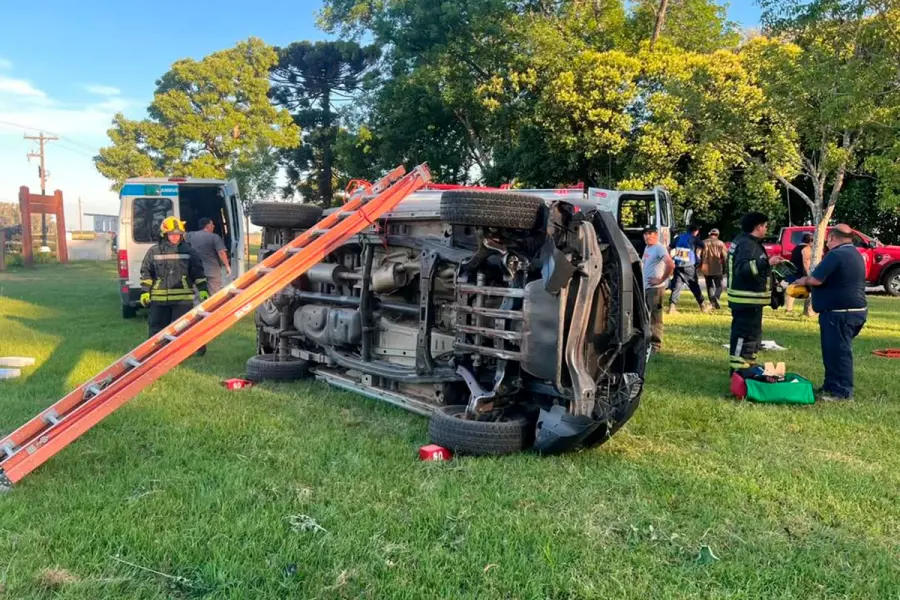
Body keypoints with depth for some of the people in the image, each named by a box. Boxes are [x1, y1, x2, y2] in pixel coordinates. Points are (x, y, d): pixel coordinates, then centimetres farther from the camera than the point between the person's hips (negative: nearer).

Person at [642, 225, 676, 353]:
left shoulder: (659, 248, -14)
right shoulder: (647, 248, 14)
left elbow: (671, 265, -26)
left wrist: (661, 280, -19)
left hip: (655, 288, -9)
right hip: (645, 287, 9)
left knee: (655, 317, -5)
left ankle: (655, 344, -1)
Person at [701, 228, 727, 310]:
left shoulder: (704, 243, 4)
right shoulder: (720, 243, 0)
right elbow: (725, 256, -1)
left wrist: (700, 266, 7)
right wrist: (725, 268, 8)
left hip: (706, 269, 2)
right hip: (717, 269, -2)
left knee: (709, 286, 14)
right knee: (719, 286, 5)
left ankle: (712, 302, 7)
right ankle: (716, 297, -24)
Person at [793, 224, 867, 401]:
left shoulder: (836, 255, -17)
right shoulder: (854, 254, 16)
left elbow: (816, 280, -21)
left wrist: (804, 281, 0)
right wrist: (809, 282, 17)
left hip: (840, 312, -10)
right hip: (854, 310, 10)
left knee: (839, 352, -5)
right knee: (834, 351, 16)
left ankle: (842, 392, 0)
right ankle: (831, 386, 24)